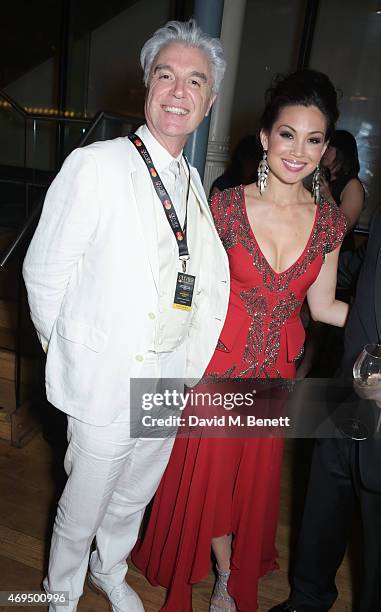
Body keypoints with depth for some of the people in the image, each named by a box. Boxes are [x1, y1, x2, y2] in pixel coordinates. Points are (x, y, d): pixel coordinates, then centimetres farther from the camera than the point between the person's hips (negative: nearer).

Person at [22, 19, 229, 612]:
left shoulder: (194, 182, 6)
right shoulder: (96, 165, -15)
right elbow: (44, 272, -11)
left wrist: (191, 359, 10)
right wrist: (68, 352, -1)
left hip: (170, 380, 6)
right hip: (105, 383, -5)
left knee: (135, 497, 24)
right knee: (83, 507, 14)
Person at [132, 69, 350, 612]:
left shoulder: (330, 222, -4)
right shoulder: (227, 206, -13)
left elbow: (323, 306, 3)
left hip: (274, 373, 3)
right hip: (218, 362, -2)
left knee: (255, 479, 20)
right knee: (208, 474, 15)